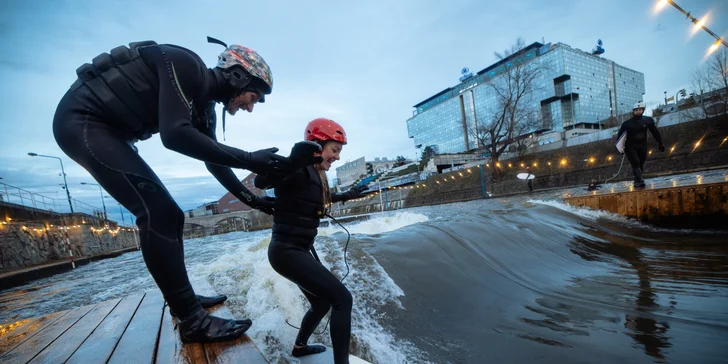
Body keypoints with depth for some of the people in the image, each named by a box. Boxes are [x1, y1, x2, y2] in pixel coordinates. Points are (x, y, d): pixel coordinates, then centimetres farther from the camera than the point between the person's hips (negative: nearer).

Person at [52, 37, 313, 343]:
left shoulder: (203, 105, 6)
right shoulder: (184, 65, -19)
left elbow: (214, 161, 11)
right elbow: (175, 134, -33)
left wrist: (252, 199, 11)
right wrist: (248, 160, -32)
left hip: (108, 131, 10)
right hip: (82, 121, -10)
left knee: (168, 215, 7)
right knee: (158, 212, -21)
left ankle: (181, 299, 19)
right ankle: (193, 321, -15)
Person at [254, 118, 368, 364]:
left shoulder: (315, 174, 8)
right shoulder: (298, 170, -19)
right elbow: (260, 181, -33)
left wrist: (347, 195, 32)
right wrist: (298, 157, -44)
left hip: (299, 250, 10)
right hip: (287, 251, -10)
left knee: (322, 303, 23)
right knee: (342, 299, -10)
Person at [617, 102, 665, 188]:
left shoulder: (648, 120, 1)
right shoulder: (627, 123, -6)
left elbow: (655, 132, 8)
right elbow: (620, 134, -3)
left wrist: (660, 143, 11)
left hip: (642, 146, 3)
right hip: (630, 147, -3)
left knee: (640, 165, 6)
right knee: (636, 163, -17)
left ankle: (637, 182, 18)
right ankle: (639, 181, -22)